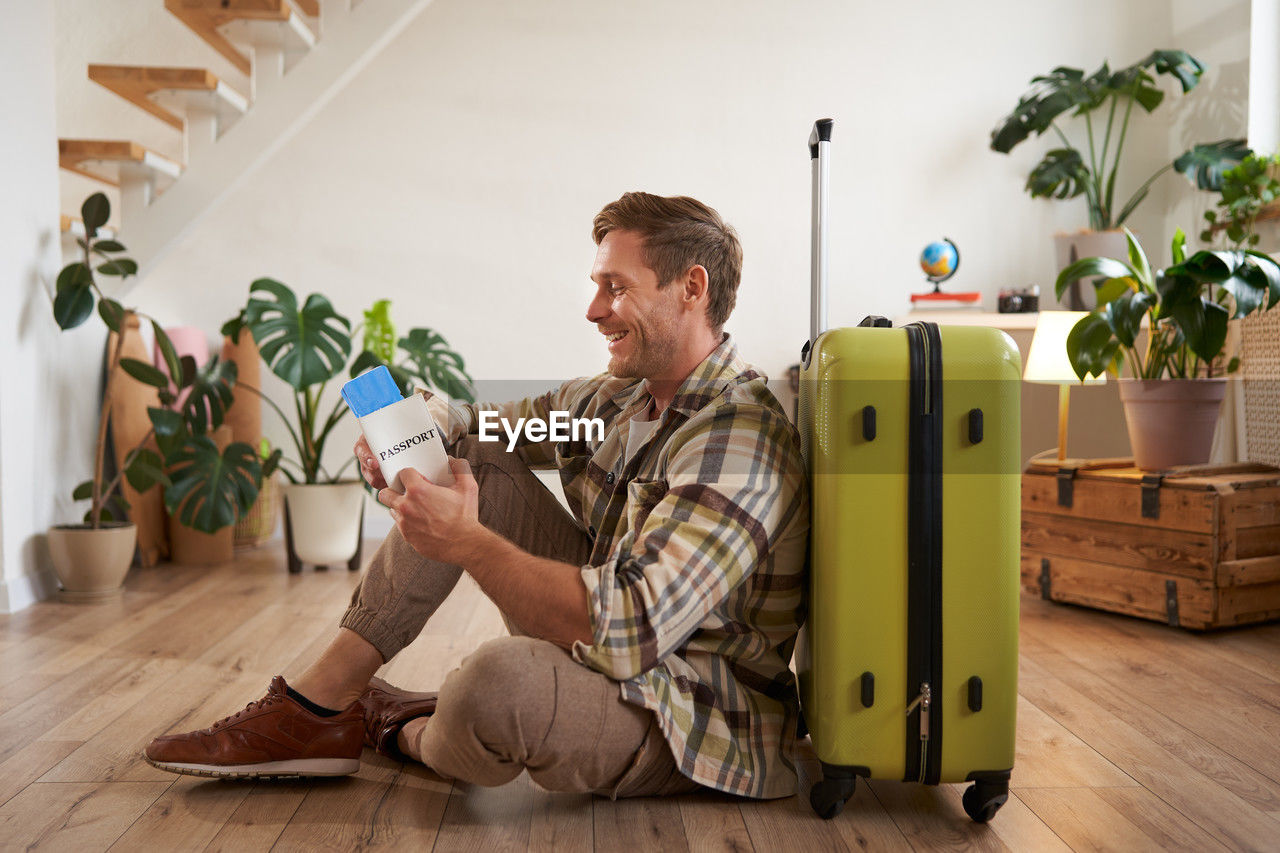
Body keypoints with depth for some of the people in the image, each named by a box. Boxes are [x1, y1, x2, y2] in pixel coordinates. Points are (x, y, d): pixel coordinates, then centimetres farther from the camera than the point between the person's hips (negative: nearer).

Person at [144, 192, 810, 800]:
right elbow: (489, 423, 13)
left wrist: (465, 543, -28)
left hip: (692, 722, -8)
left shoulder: (741, 445, -27)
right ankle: (316, 707, 0)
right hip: (610, 641, 8)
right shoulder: (619, 397, 2)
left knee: (499, 678, -39)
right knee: (476, 463, -2)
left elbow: (625, 632, -36)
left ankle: (401, 731, 2)